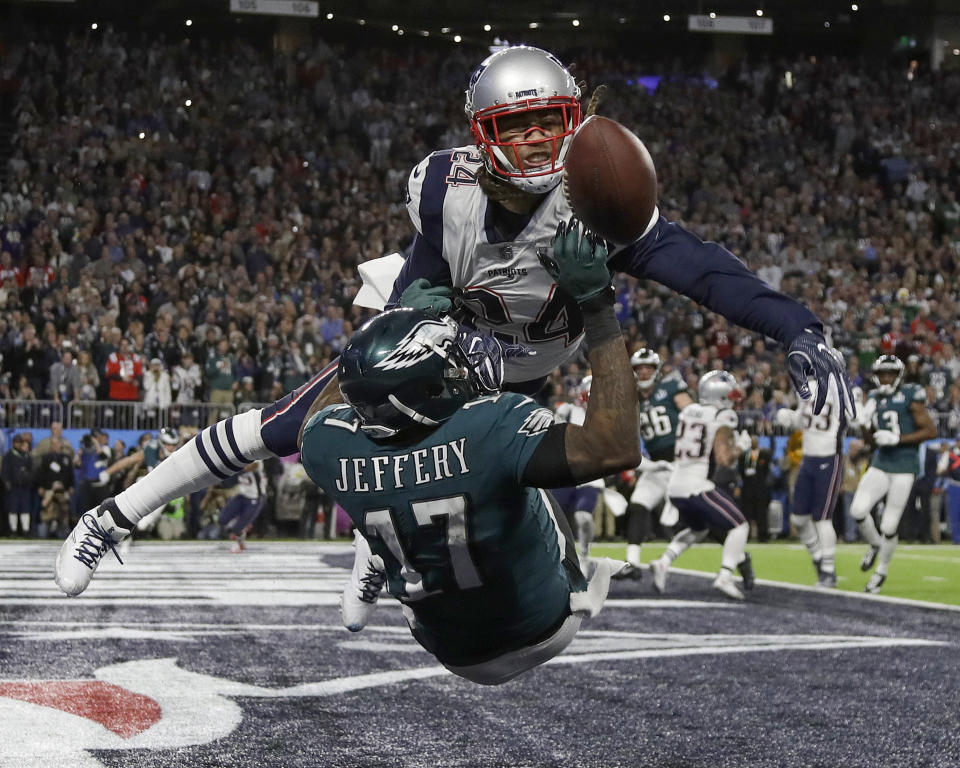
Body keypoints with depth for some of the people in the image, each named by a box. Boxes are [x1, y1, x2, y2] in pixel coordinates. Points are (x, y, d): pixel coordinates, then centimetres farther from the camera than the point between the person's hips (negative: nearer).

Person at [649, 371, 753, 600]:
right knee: (739, 526, 4)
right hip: (698, 487, -7)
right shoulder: (722, 417, -8)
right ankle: (725, 576, -12)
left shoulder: (688, 411, 12)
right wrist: (739, 446, 6)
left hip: (675, 487, 7)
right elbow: (723, 459, -13)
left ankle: (664, 562, 10)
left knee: (697, 529, 29)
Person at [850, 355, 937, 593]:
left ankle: (882, 571, 19)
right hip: (881, 464, 5)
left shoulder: (910, 397, -8)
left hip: (904, 467, -5)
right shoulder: (875, 398, 11)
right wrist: (866, 422, -2)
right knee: (858, 510, -13)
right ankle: (875, 545, 17)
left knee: (889, 526, -3)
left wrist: (897, 439, -16)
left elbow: (931, 431, -9)